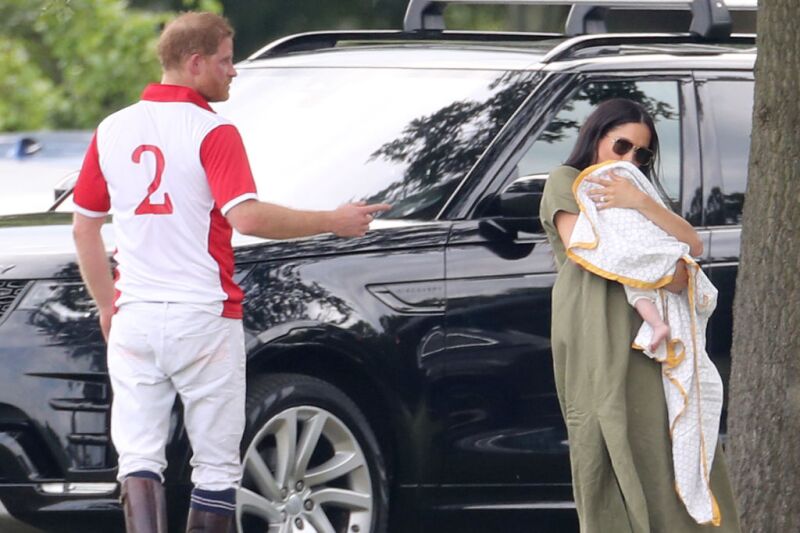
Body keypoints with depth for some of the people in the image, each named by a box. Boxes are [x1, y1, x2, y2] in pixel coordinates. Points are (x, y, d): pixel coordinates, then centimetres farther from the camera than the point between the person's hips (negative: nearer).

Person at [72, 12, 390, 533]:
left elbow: (84, 227, 13)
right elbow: (247, 217, -22)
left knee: (139, 456, 2)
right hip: (204, 318, -4)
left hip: (134, 319, 4)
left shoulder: (112, 130, 8)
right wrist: (333, 222, -13)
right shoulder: (212, 132, -10)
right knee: (216, 464, 6)